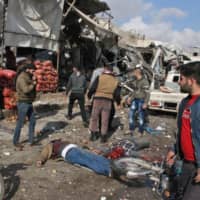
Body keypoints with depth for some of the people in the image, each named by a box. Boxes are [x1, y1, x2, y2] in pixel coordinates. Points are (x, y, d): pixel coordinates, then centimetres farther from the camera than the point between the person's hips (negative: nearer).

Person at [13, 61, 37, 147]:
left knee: (32, 121, 10)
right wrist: (33, 84, -14)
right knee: (20, 123, 1)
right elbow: (26, 90, -31)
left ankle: (31, 140, 19)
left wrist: (34, 81, -3)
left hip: (29, 103, 9)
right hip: (23, 103, -9)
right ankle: (15, 141, 16)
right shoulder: (21, 78, -18)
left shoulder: (28, 77, 11)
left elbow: (32, 89, 13)